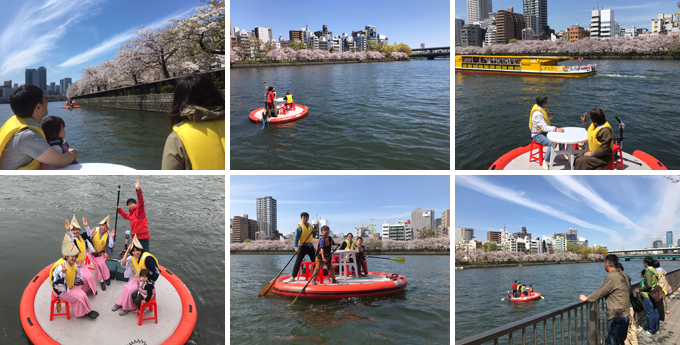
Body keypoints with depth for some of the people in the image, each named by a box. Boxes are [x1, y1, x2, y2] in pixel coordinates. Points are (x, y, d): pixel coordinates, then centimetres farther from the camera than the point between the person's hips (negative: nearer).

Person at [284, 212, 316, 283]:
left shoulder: (310, 226, 12)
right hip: (302, 246, -5)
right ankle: (293, 276, -2)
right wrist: (295, 247, -27)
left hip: (310, 246, 5)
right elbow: (296, 238, -14)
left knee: (315, 261, 8)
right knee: (298, 261, -7)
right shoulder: (299, 227, -6)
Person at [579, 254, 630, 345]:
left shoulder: (611, 276, -16)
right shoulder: (623, 275, 12)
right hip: (625, 315, 9)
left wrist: (587, 298, 5)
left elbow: (600, 292, -10)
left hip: (617, 317, -9)